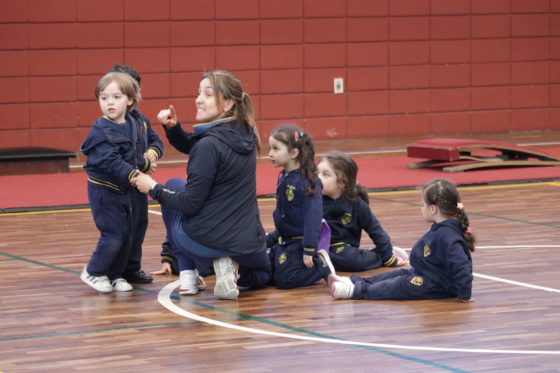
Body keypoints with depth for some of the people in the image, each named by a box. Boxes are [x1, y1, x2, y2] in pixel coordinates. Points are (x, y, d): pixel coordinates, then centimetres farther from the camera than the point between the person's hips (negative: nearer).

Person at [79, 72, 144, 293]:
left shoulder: (131, 124, 5)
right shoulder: (102, 130, -19)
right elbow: (109, 161, -27)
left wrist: (142, 164, 5)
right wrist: (132, 175, -30)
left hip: (123, 189, 8)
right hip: (104, 189, -8)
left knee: (127, 233, 11)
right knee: (114, 234, -8)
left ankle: (115, 275, 24)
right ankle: (93, 273, 10)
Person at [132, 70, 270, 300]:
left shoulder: (209, 145, -18)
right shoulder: (244, 135, 5)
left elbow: (190, 203, -15)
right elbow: (190, 145, 20)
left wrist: (154, 189, -2)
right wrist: (173, 127, 3)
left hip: (203, 241, -5)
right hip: (247, 246, 5)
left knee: (174, 186, 26)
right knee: (262, 274, 41)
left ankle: (187, 274, 17)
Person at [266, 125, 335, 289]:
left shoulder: (307, 182, -21)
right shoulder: (283, 178, 6)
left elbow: (313, 217, -22)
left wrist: (308, 251, -24)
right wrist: (271, 239, 19)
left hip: (300, 242, -9)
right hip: (284, 241, 9)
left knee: (285, 279, -14)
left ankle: (322, 266, 3)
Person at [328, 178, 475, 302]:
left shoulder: (447, 235, -28)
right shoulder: (441, 229, 7)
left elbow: (461, 266, -32)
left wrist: (464, 295, -31)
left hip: (440, 285, -11)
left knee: (400, 286, -11)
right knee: (400, 274, 12)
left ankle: (354, 291, -11)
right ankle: (354, 281, 14)